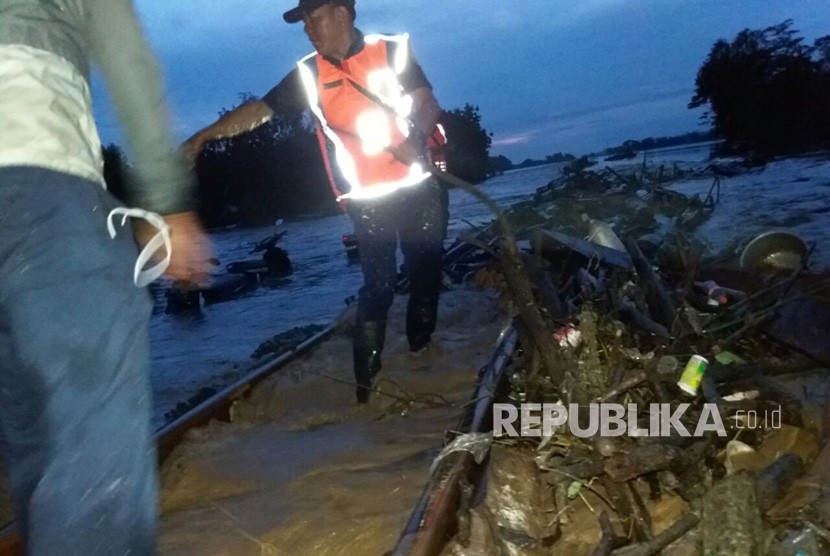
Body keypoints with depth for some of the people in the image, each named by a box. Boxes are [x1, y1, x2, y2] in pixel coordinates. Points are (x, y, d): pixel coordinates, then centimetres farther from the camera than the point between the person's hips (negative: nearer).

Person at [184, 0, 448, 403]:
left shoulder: (391, 51, -2)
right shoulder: (309, 74, 2)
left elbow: (427, 103, -8)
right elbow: (260, 109, 4)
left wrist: (416, 139, -28)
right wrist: (204, 135, -1)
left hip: (420, 186, 1)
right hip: (368, 199, -1)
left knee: (426, 266, 9)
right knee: (379, 282, -9)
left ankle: (421, 343, 30)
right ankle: (366, 375, -4)